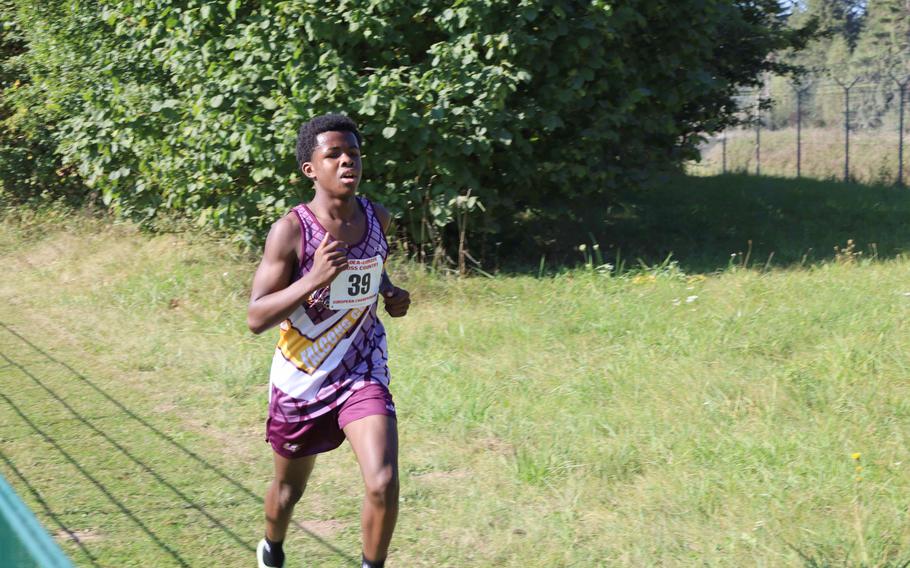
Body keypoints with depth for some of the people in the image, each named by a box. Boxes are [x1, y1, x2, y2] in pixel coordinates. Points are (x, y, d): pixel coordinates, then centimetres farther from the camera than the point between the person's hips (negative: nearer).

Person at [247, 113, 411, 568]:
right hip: (301, 379, -2)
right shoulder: (291, 231, -20)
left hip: (362, 374, 2)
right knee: (290, 487, 19)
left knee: (383, 485, -19)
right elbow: (255, 318, -23)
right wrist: (314, 280, -35)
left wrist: (389, 292, -1)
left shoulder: (378, 219, -5)